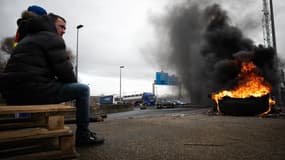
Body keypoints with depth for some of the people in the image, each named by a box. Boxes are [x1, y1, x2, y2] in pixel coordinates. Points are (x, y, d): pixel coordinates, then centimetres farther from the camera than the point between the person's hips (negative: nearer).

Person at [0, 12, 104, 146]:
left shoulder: (30, 37, 28)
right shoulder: (52, 38, -2)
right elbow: (64, 69, -11)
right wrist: (73, 83, 11)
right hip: (32, 90, -10)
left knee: (56, 89, 35)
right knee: (83, 90, -3)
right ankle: (83, 135, 2)